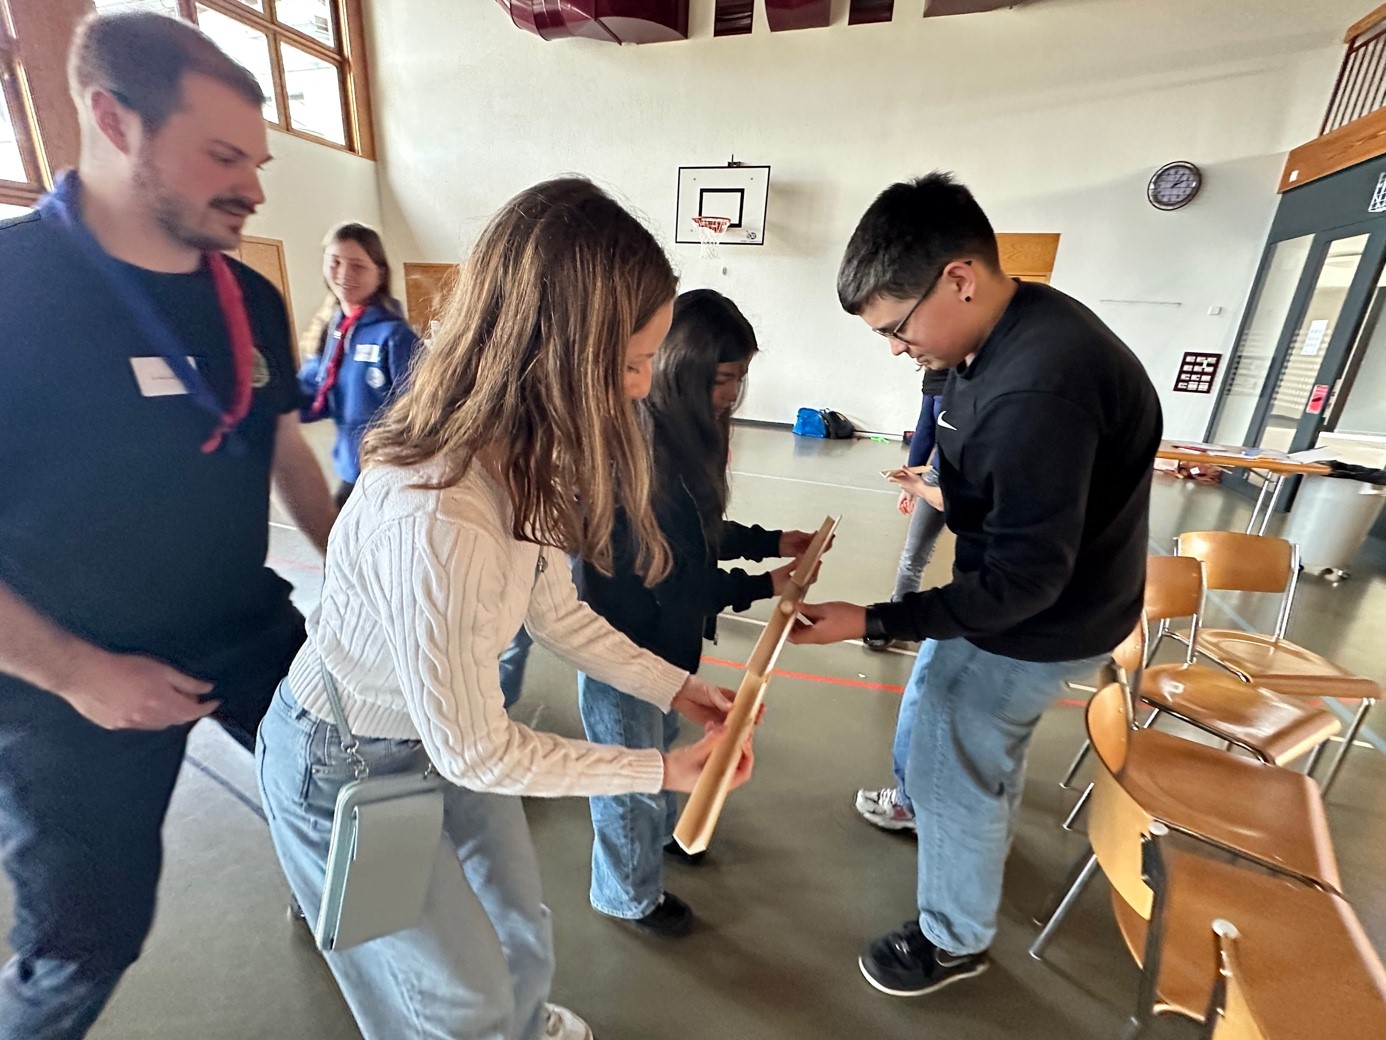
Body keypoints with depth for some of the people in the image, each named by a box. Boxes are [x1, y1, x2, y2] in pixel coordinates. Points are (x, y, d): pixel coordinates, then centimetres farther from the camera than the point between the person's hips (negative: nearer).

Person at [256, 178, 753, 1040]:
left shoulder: (523, 455, -14)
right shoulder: (434, 521, -40)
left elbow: (556, 611, -3)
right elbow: (474, 751, -28)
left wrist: (678, 689, -4)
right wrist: (661, 770, -19)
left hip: (446, 733, 7)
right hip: (346, 770, -6)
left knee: (523, 929, 28)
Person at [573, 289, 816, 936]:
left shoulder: (676, 433, 0)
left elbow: (701, 533, 8)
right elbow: (673, 576, -26)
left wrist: (772, 542, 2)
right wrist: (763, 586, -20)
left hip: (662, 631, 9)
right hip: (623, 640, -9)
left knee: (660, 742, 30)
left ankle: (661, 827, 59)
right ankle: (629, 895, 42)